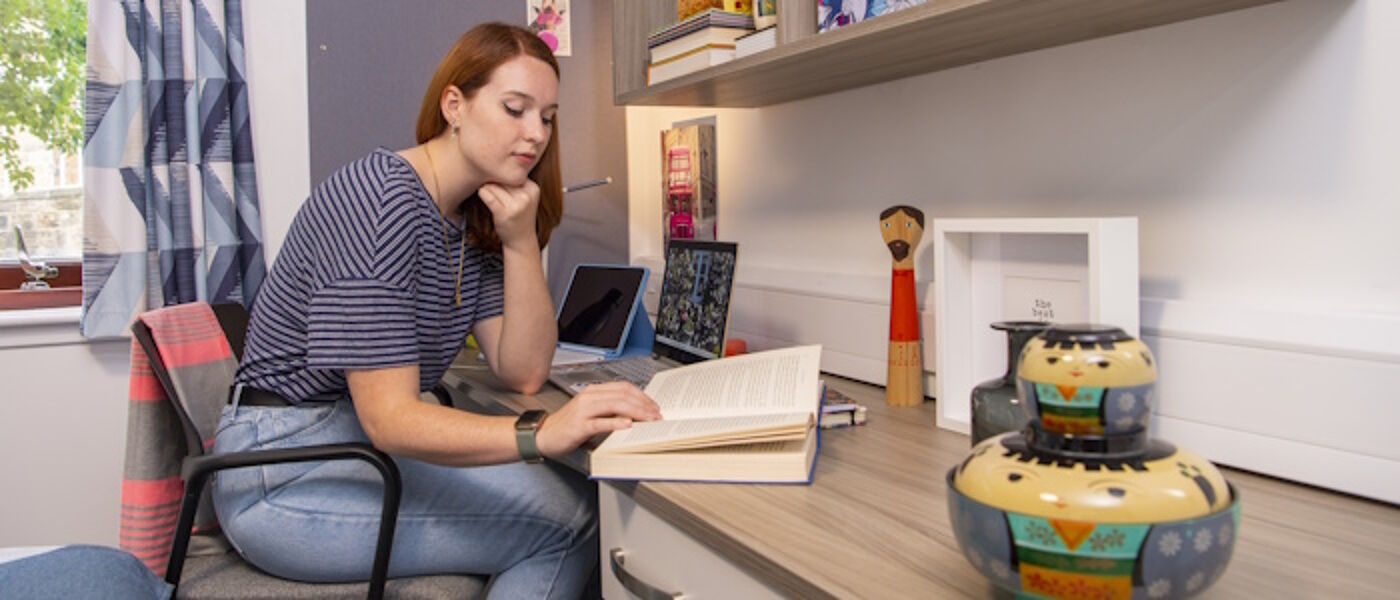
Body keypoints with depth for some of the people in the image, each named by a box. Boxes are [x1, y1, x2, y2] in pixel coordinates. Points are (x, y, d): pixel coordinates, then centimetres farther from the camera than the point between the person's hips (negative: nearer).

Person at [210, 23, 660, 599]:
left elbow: (523, 373, -2)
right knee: (567, 519, -18)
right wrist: (541, 434, -42)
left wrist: (522, 243, -13)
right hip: (283, 480, -8)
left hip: (357, 445, 8)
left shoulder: (477, 221, 6)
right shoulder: (378, 201, -21)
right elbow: (388, 419, -27)